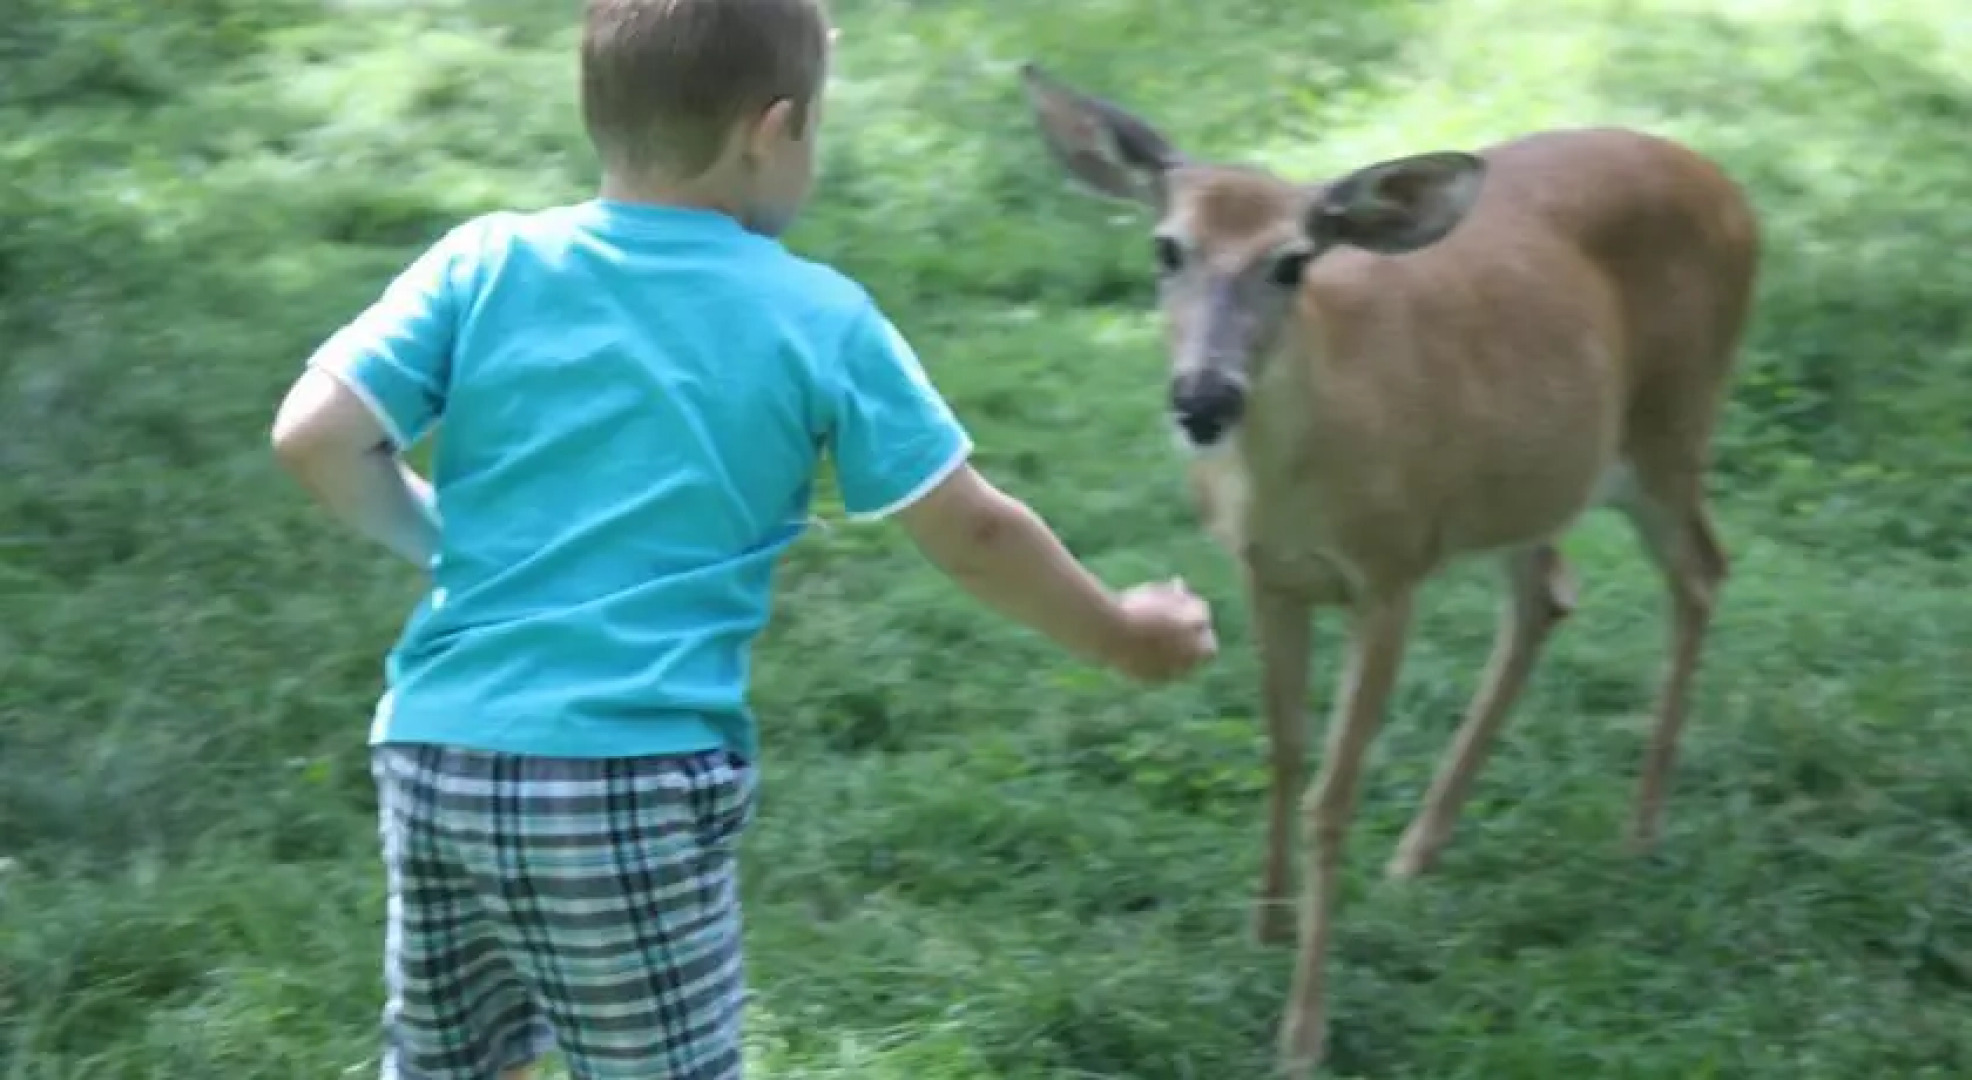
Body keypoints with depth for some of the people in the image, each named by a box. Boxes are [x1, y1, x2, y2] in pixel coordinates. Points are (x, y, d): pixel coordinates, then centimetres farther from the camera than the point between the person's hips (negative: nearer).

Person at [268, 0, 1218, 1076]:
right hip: (634, 785, -4)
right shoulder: (816, 318, -1)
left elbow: (312, 436, -5)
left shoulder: (485, 262, 3)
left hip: (432, 757, 4)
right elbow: (974, 534, 4)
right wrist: (1117, 635, 20)